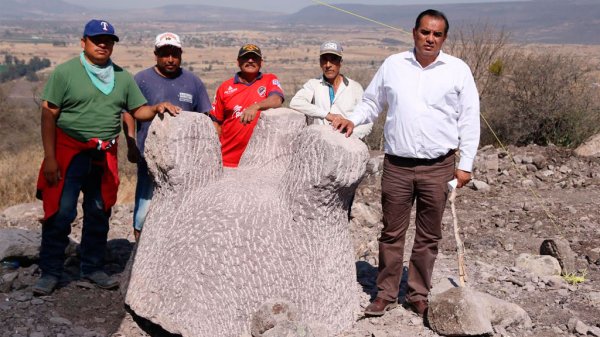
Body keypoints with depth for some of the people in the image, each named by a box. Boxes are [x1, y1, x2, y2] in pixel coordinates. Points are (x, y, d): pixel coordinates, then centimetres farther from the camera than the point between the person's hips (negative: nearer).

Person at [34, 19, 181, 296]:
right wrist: (49, 157, -13)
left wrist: (156, 108, -12)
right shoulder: (65, 72, -4)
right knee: (60, 214, -3)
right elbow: (48, 114, -7)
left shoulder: (123, 77, 9)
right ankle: (50, 273, 10)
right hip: (69, 153, -4)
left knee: (99, 215, 12)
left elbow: (138, 110, 11)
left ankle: (92, 268, 27)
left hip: (105, 157, 5)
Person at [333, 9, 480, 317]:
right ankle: (386, 294, 20)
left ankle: (418, 295, 24)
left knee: (428, 236, 9)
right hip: (396, 165, 1)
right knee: (392, 232, 7)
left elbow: (469, 119, 2)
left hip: (438, 167, -1)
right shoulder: (393, 65, 5)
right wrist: (353, 120, -4)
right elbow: (371, 102, 16)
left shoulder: (458, 70, 1)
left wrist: (465, 164, -2)